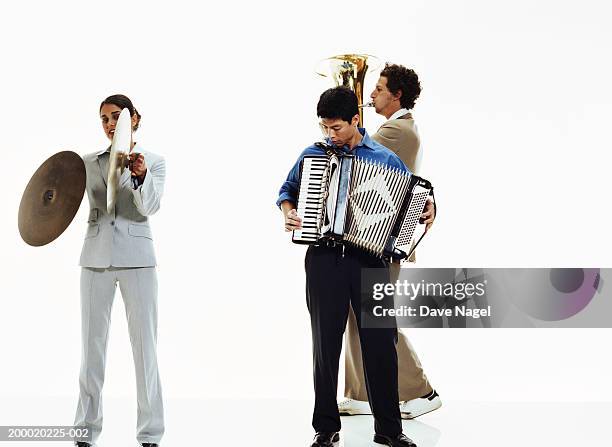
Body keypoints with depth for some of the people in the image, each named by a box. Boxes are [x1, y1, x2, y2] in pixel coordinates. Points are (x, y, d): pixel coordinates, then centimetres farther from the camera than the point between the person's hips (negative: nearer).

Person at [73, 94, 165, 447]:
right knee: (92, 343, 5)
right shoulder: (90, 163, 9)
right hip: (96, 258, 3)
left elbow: (149, 207, -12)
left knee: (145, 345, -2)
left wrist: (141, 175, -30)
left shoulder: (154, 161, 2)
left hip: (137, 258, -2)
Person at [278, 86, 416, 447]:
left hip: (370, 257, -1)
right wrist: (288, 213, 1)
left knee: (381, 342, 0)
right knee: (326, 342, 6)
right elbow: (288, 189, 20)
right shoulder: (314, 154, 8)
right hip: (325, 258, 1)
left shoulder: (386, 158, 6)